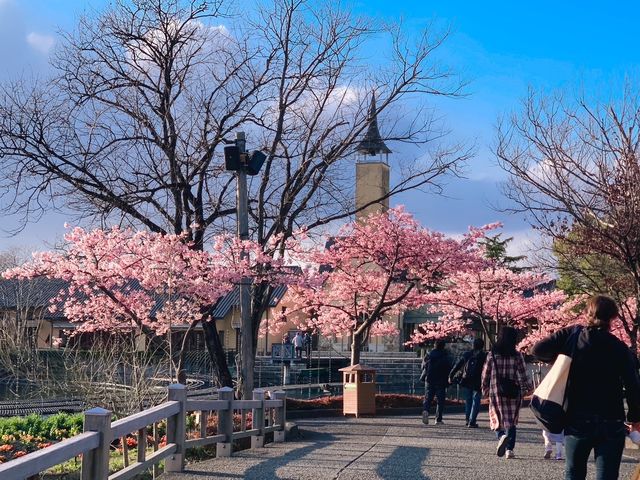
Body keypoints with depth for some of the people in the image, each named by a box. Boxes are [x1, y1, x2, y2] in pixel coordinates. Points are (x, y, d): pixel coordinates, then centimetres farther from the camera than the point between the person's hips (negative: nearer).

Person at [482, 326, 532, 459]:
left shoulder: (492, 355, -3)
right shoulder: (517, 356, -7)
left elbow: (485, 375, 3)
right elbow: (522, 377, -5)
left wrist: (485, 390, 17)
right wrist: (527, 388, 12)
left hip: (496, 393, 0)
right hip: (513, 394, 0)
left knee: (497, 419, 11)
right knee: (511, 421, 11)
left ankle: (501, 436, -18)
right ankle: (509, 449, 4)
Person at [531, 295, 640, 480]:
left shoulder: (571, 335, -4)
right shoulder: (620, 349, -5)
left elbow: (538, 350, -9)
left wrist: (555, 359, 11)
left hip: (577, 421, 1)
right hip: (611, 425, -1)